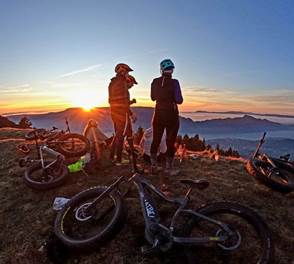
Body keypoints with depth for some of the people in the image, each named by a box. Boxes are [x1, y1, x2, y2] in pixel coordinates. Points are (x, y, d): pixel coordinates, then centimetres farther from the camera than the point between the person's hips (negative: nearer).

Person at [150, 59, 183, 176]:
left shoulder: (155, 82, 1)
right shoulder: (174, 82, -11)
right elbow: (179, 100, -13)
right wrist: (173, 97, 7)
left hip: (158, 114, 4)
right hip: (171, 115, -3)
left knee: (156, 140, 14)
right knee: (170, 142, 6)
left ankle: (153, 166, 21)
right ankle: (168, 168, 13)